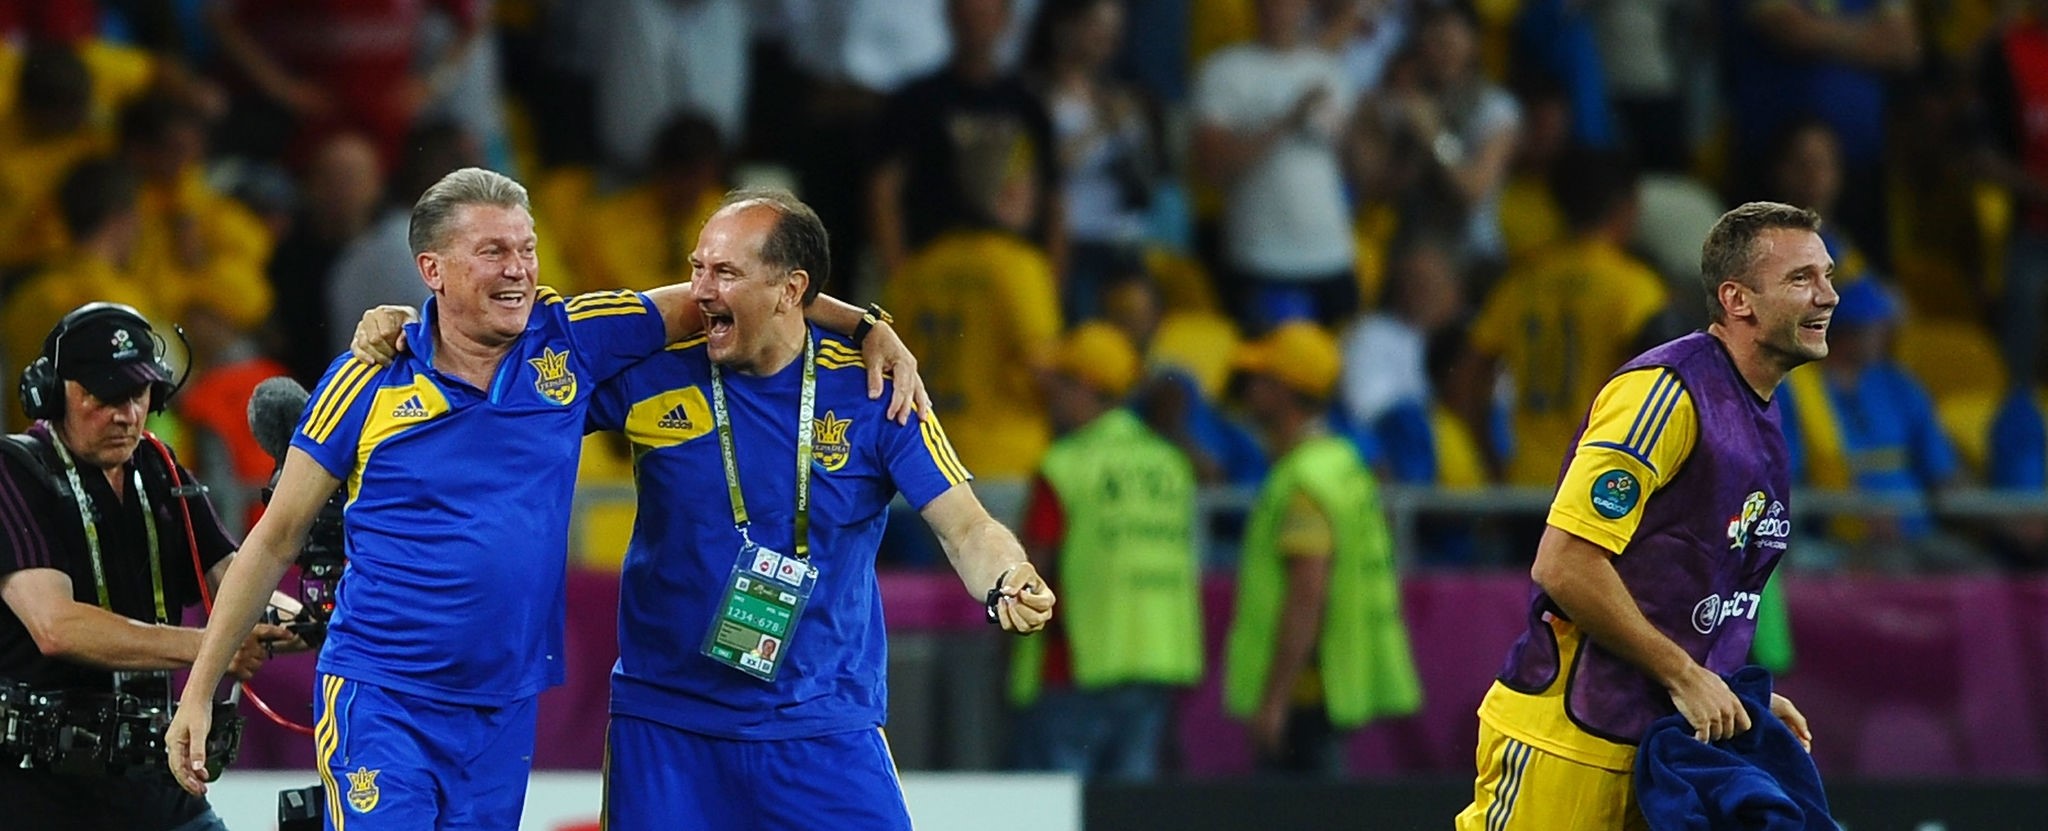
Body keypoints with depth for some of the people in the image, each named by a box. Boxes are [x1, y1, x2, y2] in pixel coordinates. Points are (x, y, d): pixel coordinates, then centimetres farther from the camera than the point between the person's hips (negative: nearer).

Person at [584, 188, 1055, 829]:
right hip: (665, 723, 1)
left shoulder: (870, 390, -5)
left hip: (824, 725, -1)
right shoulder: (651, 376, -3)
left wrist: (1011, 587, -28)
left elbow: (964, 528, -9)